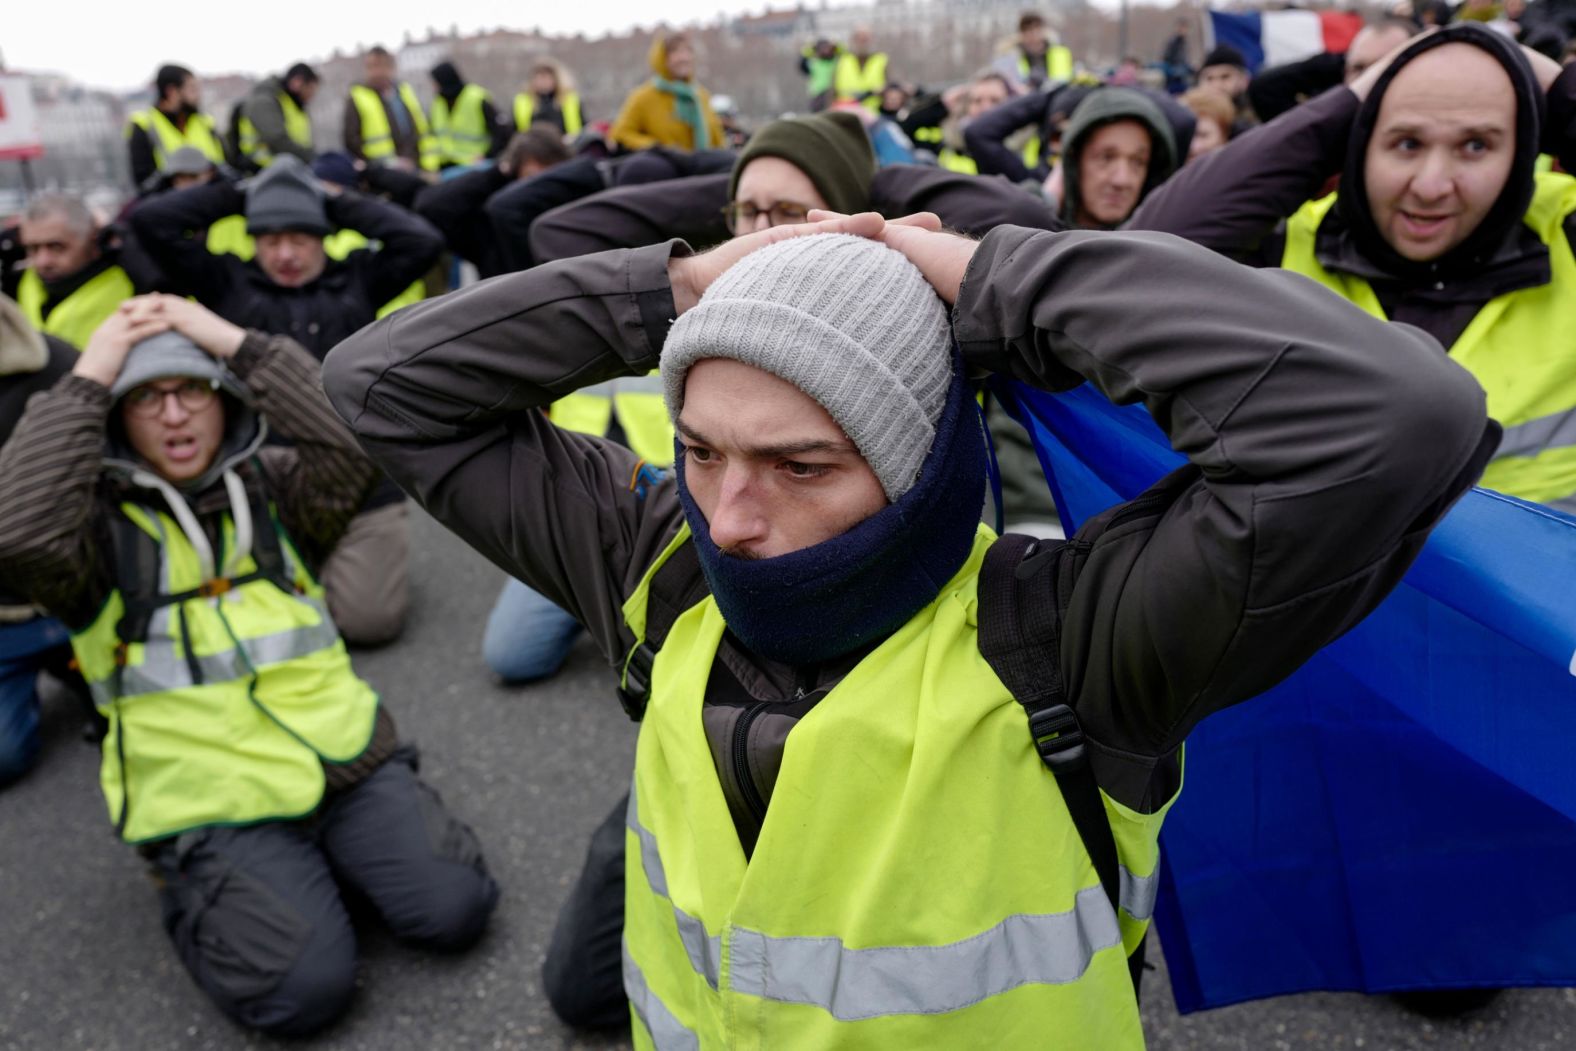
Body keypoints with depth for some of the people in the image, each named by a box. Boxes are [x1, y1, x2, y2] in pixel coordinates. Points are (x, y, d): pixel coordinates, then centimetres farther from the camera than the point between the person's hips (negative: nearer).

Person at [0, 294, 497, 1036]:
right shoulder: (97, 521, 0)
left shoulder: (274, 489, 7)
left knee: (454, 911, -12)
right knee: (305, 990, -19)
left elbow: (364, 437, -13)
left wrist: (238, 344, -12)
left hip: (344, 759, 3)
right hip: (213, 803, -2)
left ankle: (325, 854, 16)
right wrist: (87, 378, -17)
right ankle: (194, 887, 11)